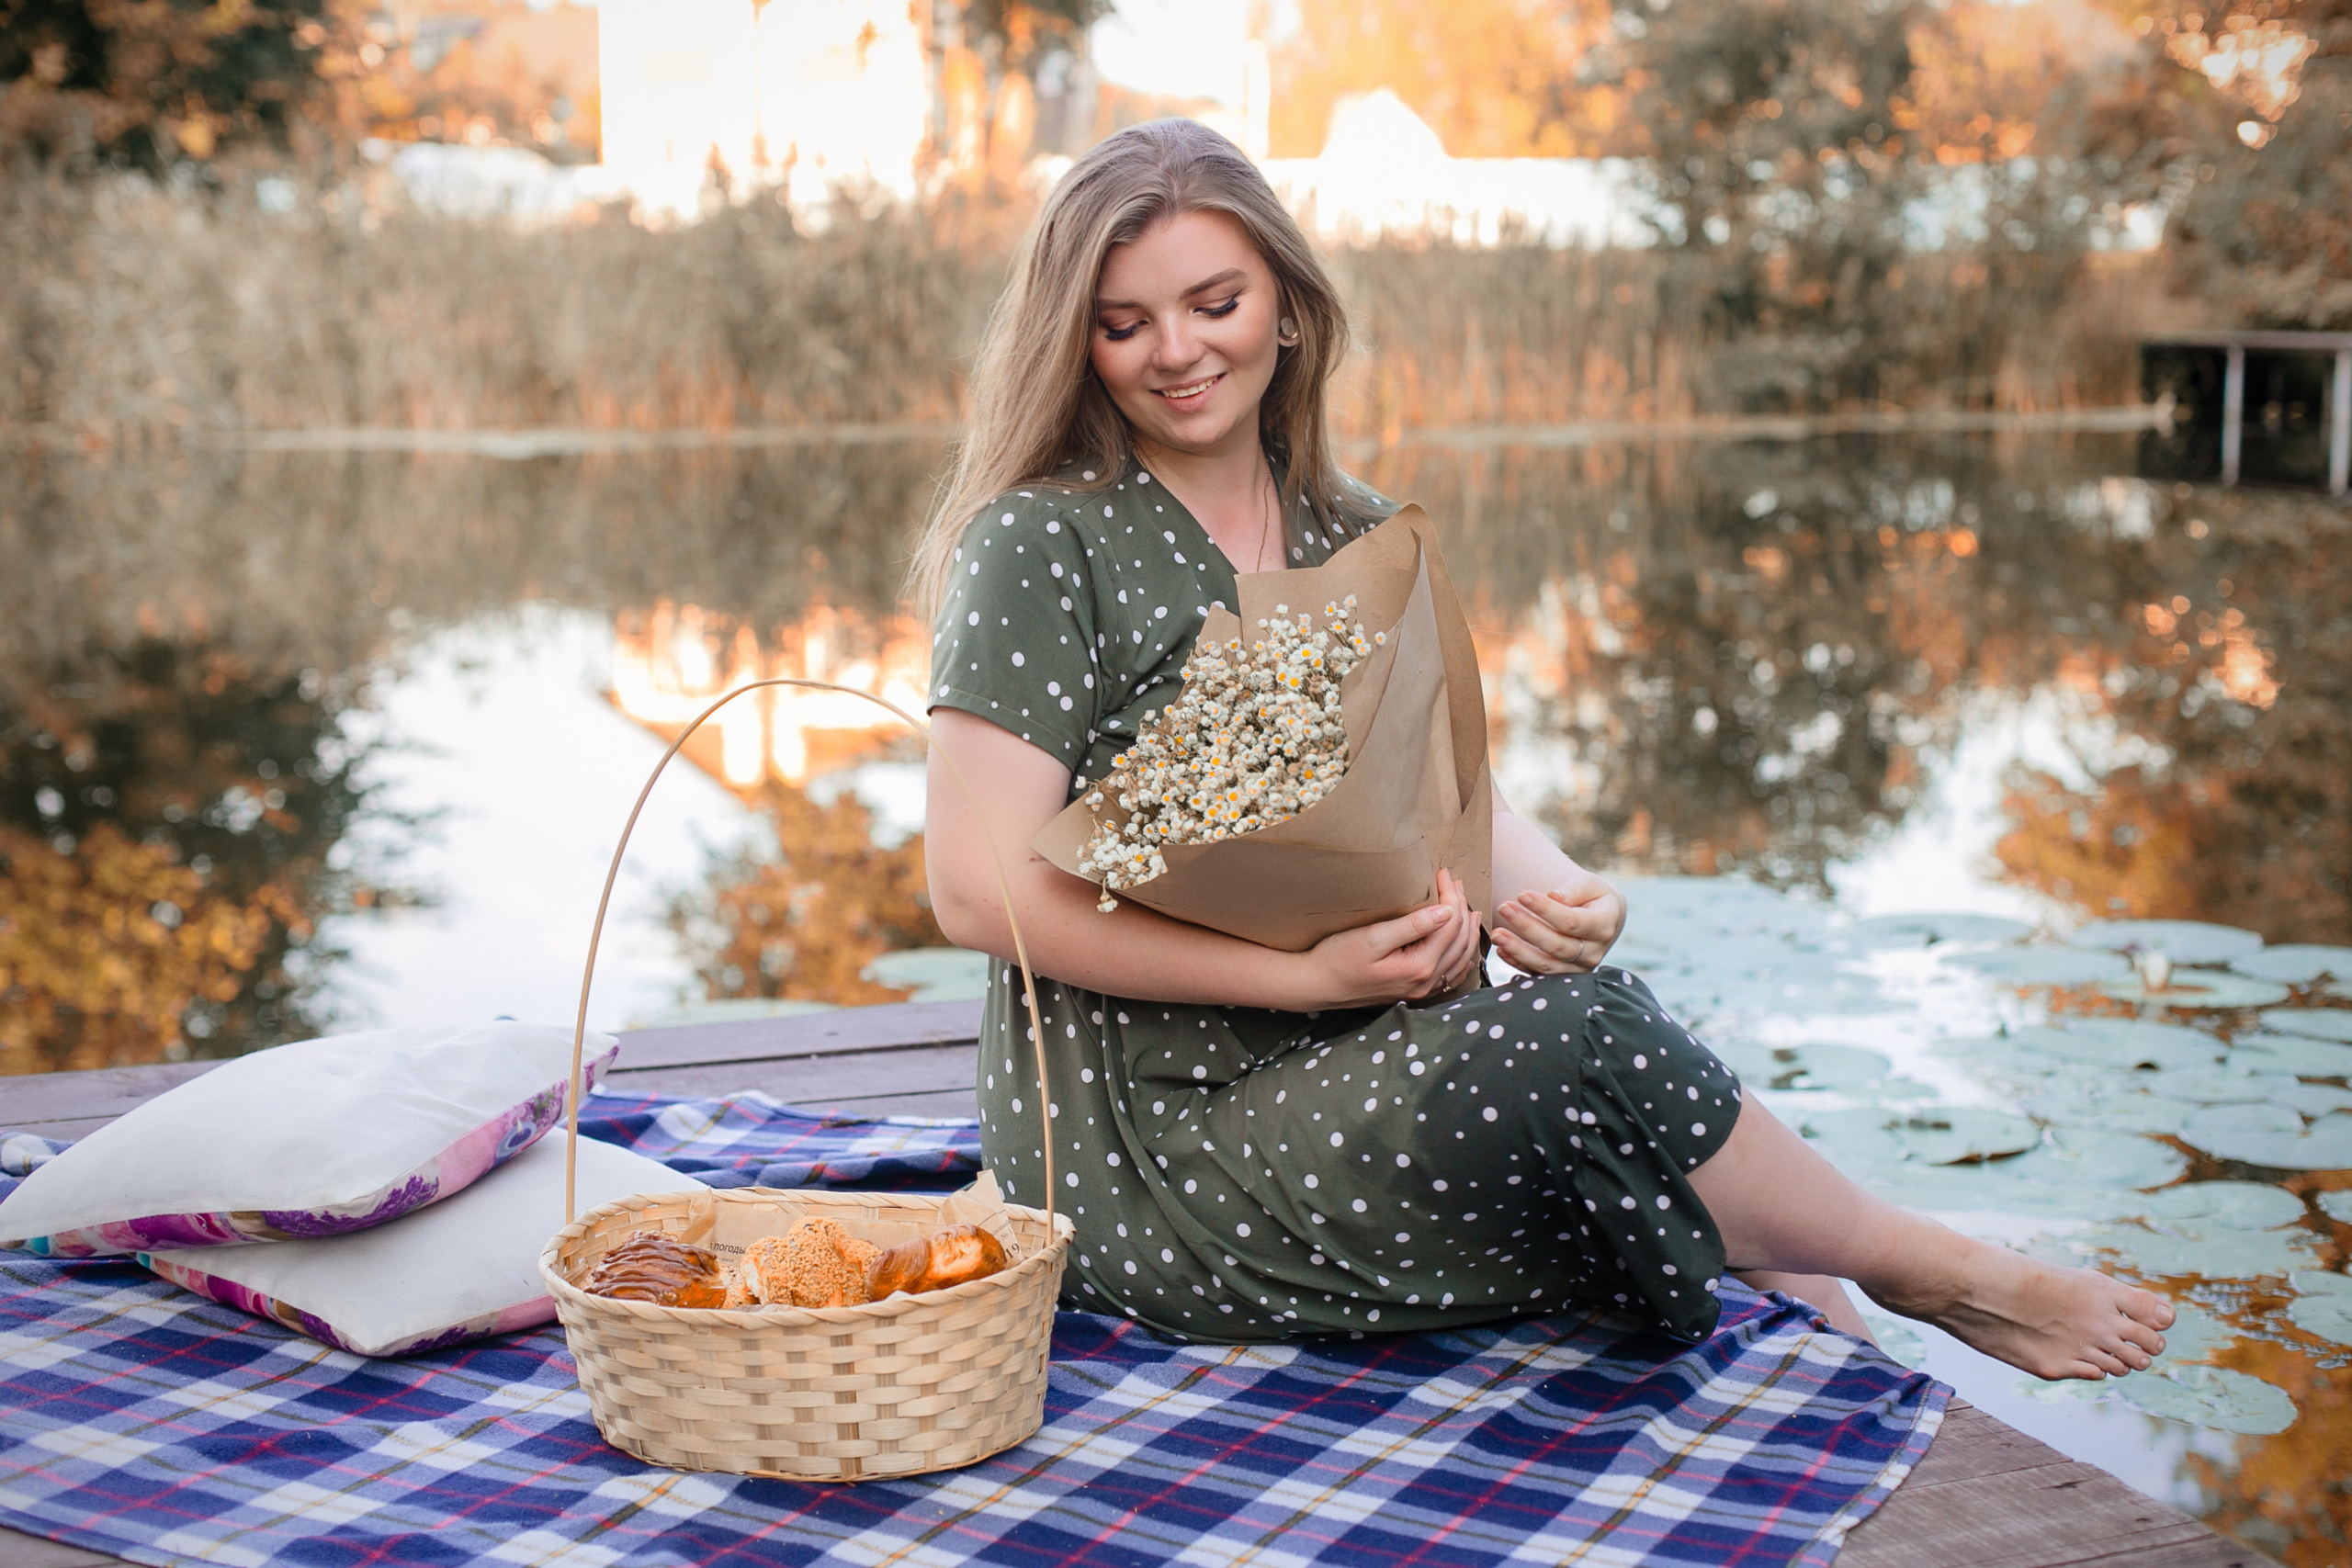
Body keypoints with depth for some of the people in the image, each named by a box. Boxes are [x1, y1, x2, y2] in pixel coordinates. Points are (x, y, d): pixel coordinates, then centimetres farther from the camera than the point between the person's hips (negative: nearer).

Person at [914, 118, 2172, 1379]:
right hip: (1145, 1140, -7)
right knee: (1571, 1046, -23)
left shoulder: (1353, 538, 11)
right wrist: (1304, 971, -23)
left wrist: (1553, 893, -14)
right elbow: (977, 887, -16)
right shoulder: (1043, 545, -9)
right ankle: (1934, 1272, 0)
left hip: (1347, 1069, 7)